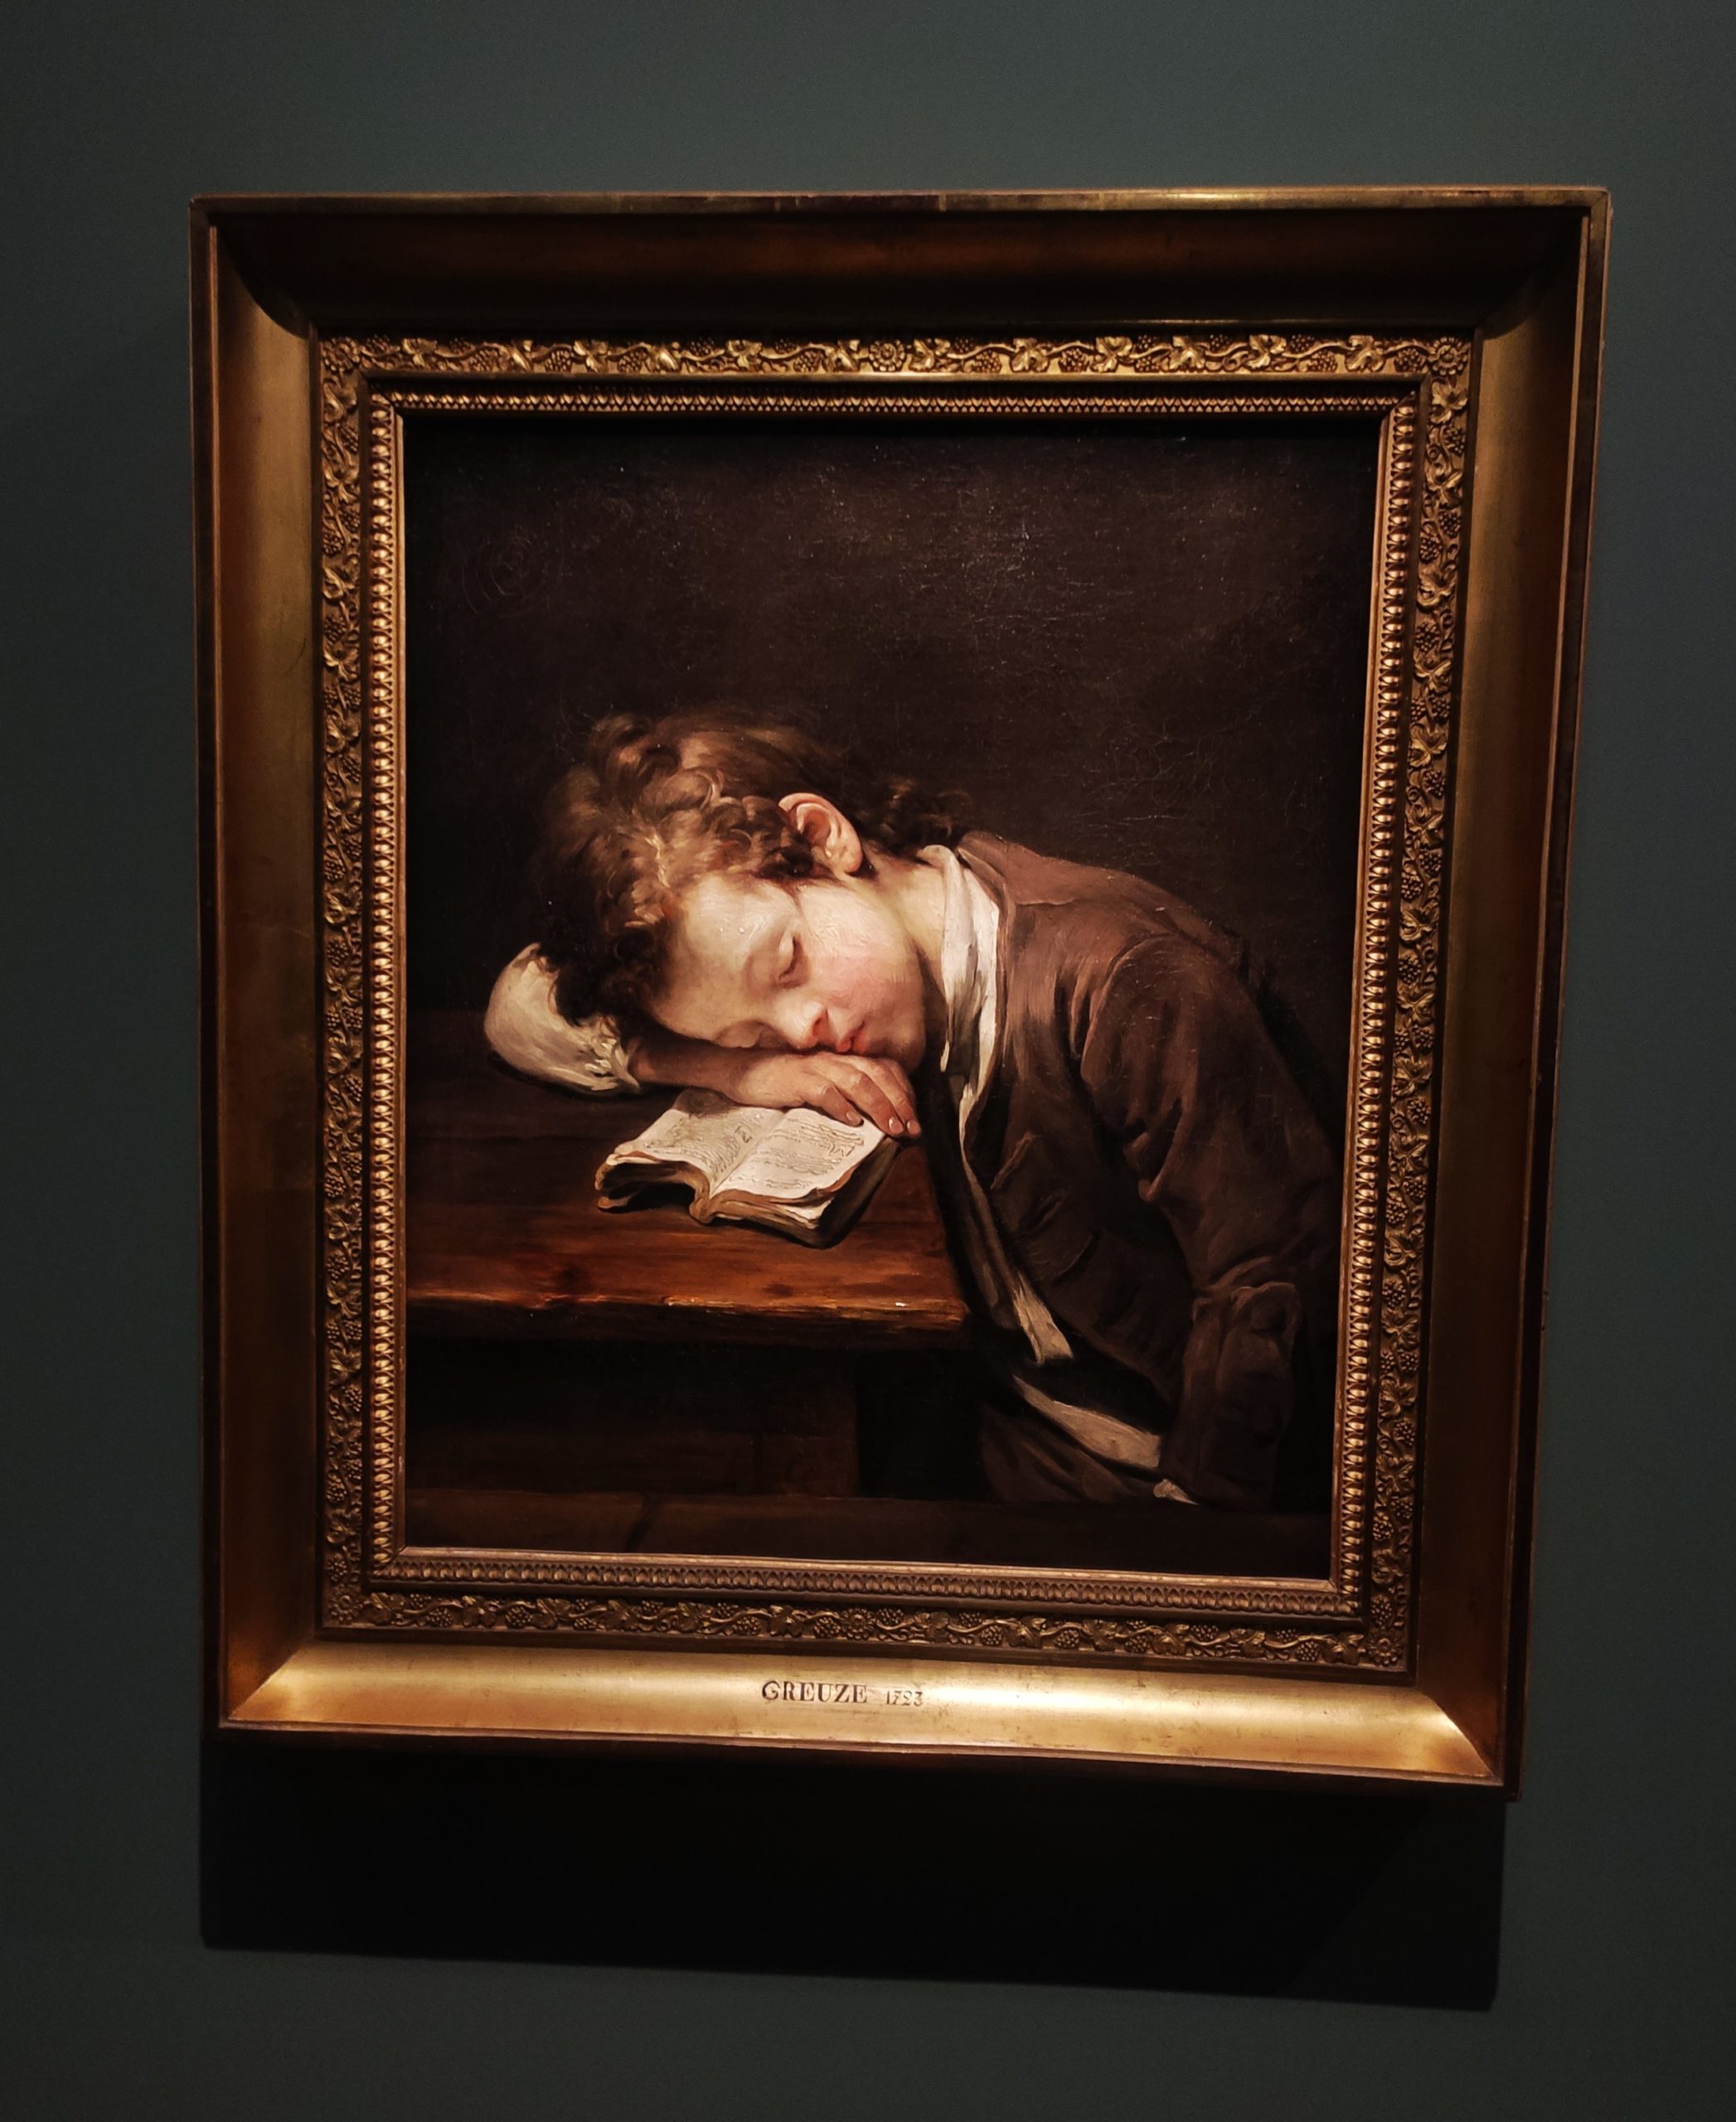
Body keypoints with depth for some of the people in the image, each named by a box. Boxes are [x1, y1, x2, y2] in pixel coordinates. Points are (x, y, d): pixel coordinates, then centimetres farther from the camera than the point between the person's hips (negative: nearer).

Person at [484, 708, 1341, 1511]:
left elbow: (1275, 1289, -23)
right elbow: (523, 1009, -3)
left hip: (1169, 1463, -5)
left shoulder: (1128, 982, -27)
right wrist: (734, 1066, -18)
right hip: (1002, 1435, 6)